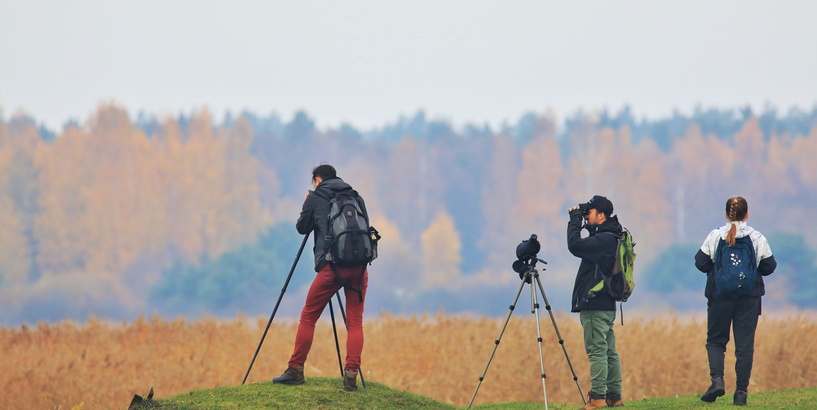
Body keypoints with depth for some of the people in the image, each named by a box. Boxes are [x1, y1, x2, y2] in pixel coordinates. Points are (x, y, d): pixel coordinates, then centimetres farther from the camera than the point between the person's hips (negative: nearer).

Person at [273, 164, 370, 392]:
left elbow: (302, 228, 18)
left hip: (331, 265, -3)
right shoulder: (355, 197, 16)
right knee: (355, 322, 3)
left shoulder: (315, 198, 7)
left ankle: (296, 370, 11)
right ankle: (351, 376, -10)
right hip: (359, 265, 3)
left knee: (308, 317, 9)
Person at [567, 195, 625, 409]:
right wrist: (577, 221, 15)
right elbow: (581, 247, 26)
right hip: (605, 305, 10)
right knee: (609, 352, 11)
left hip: (595, 306, -10)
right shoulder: (609, 237, 15)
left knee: (597, 351, -11)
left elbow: (575, 246, -25)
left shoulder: (604, 240, -16)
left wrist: (574, 221, -11)